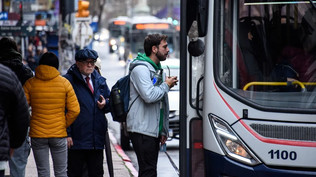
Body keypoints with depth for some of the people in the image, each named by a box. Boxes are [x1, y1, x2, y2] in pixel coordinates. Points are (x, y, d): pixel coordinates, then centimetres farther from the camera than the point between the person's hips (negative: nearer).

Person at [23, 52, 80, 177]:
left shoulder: (30, 84, -2)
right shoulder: (64, 83, -2)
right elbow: (74, 110, -4)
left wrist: (29, 123, 12)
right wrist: (65, 124, 10)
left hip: (37, 135, 0)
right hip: (59, 134, 0)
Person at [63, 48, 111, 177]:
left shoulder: (100, 80, 15)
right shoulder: (69, 80, -5)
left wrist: (105, 104, -1)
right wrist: (67, 134, -14)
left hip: (97, 137, 6)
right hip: (76, 139, -6)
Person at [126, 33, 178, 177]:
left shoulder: (156, 69, 21)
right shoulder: (141, 69, -11)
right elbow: (149, 96, -26)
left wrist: (163, 131, 21)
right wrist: (166, 85, -8)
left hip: (154, 130, 10)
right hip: (142, 130, -10)